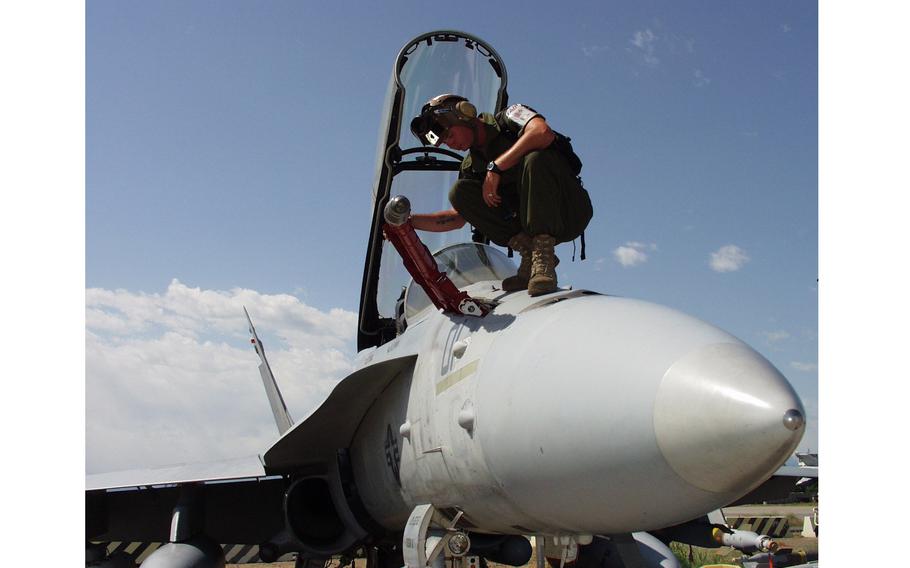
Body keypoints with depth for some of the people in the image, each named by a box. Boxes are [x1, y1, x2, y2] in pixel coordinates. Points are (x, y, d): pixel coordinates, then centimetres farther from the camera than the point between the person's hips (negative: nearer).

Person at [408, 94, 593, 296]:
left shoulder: (509, 118, 0)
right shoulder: (470, 168, 17)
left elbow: (543, 133, -22)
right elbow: (458, 218, 18)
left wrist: (495, 167, -19)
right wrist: (409, 221, 6)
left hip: (569, 211, -5)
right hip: (526, 223, 6)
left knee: (535, 158, -33)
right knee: (459, 192, -8)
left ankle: (543, 255, -30)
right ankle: (527, 249, -15)